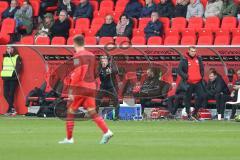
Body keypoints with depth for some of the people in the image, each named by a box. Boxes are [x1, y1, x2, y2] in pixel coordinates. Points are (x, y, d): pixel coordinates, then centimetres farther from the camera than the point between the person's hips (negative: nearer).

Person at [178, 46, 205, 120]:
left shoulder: (198, 59, 9)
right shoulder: (184, 59, -6)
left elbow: (202, 69, 20)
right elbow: (179, 70, -8)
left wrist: (201, 76, 9)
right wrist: (185, 76, -16)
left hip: (198, 82, 4)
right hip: (188, 83, -4)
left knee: (201, 96, -3)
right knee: (188, 98, 2)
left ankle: (195, 113, 11)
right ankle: (189, 115, 11)